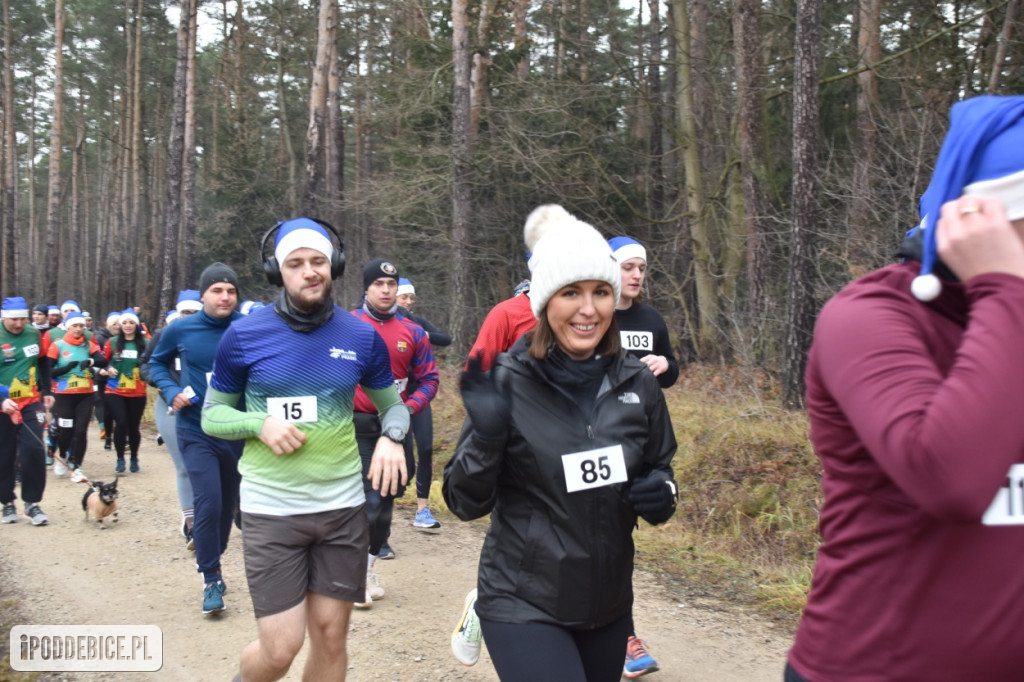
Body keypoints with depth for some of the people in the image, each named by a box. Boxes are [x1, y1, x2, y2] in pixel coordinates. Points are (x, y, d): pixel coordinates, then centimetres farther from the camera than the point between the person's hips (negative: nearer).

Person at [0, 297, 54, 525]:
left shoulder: (33, 334, 3)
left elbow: (42, 364, 17)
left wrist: (46, 392, 16)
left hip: (31, 403, 2)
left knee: (34, 451, -8)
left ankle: (32, 503, 2)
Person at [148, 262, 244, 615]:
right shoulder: (180, 330, -6)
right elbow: (157, 363, 12)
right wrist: (171, 391, -5)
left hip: (238, 432, 1)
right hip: (196, 432, -1)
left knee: (228, 504, 15)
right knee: (208, 503, -12)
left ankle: (212, 561, 39)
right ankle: (211, 580, 3)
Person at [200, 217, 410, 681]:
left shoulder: (362, 337, 0)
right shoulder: (243, 337, -5)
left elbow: (392, 404, 13)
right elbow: (212, 415, 5)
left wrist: (392, 437, -10)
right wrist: (260, 424, -16)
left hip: (342, 506, 2)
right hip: (270, 509, -2)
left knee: (330, 637, 8)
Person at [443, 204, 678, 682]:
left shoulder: (636, 383, -1)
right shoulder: (508, 382, -11)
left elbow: (660, 468, 13)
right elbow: (466, 503, -8)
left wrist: (661, 496, -8)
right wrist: (486, 434, -24)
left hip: (608, 603, 4)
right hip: (525, 605, -4)